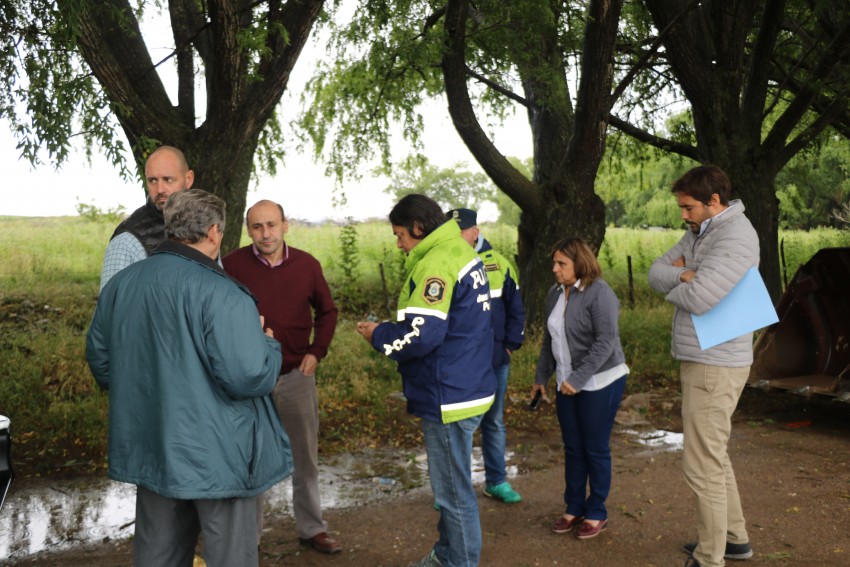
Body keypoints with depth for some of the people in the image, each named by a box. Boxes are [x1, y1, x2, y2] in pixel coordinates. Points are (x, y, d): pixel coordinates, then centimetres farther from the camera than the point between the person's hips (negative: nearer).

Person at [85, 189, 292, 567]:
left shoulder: (120, 284, 3)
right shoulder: (220, 293, -20)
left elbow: (99, 357, 13)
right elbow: (249, 377, -25)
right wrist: (269, 345, -4)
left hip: (150, 448, 7)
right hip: (216, 453, -7)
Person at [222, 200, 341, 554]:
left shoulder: (307, 265, -4)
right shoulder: (233, 265, -10)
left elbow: (327, 312, 9)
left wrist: (316, 351, -1)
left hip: (296, 375, 2)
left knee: (305, 457, 13)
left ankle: (312, 528, 29)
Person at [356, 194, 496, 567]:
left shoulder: (437, 263, -20)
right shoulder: (461, 252, 11)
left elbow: (421, 336, -25)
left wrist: (377, 336, -7)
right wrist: (390, 330, 9)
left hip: (450, 397, -10)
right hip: (465, 387, 10)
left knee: (453, 490, 4)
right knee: (451, 484, 22)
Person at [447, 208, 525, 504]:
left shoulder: (497, 263, -1)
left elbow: (515, 308, 5)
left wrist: (510, 344, -1)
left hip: (495, 360, 2)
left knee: (494, 422, 14)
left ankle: (496, 481, 28)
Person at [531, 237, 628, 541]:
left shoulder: (599, 292, -16)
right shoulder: (555, 293, 7)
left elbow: (606, 342, -22)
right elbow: (549, 340, 16)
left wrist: (578, 379, -25)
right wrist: (541, 377, 17)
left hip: (600, 383, -6)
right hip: (568, 384, 7)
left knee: (596, 450, 4)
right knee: (572, 448, 13)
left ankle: (597, 513, 18)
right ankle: (574, 508, 26)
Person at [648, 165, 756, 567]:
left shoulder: (735, 237, -19)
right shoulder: (699, 232, 12)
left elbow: (699, 298, -27)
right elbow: (656, 272, 7)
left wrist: (675, 287, -5)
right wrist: (683, 274, -14)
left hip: (715, 365, -10)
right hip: (700, 361, 10)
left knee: (702, 464, -4)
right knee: (712, 454, 21)